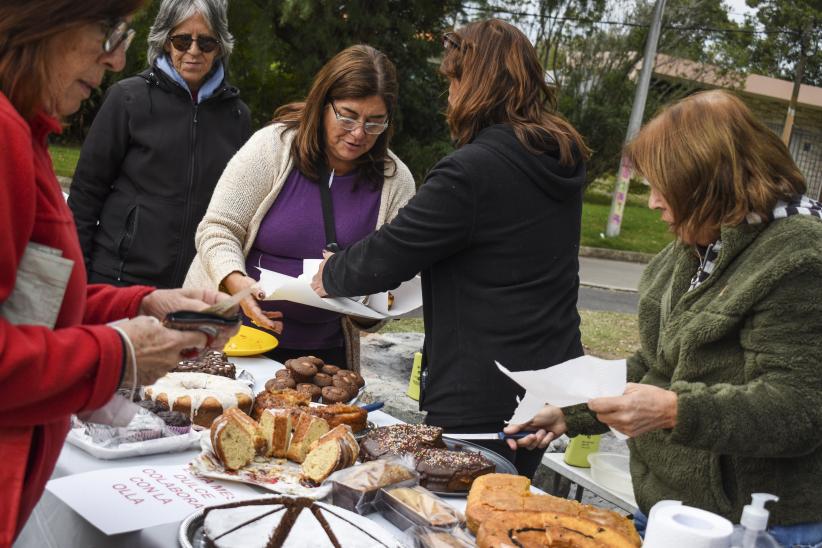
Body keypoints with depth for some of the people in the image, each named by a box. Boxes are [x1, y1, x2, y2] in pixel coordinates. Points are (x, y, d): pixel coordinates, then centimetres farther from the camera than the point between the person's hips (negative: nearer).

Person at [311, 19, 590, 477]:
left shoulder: (471, 171, -20)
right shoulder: (564, 160, 7)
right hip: (551, 385, 9)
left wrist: (330, 276, 6)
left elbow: (387, 256, -15)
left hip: (483, 399, -8)